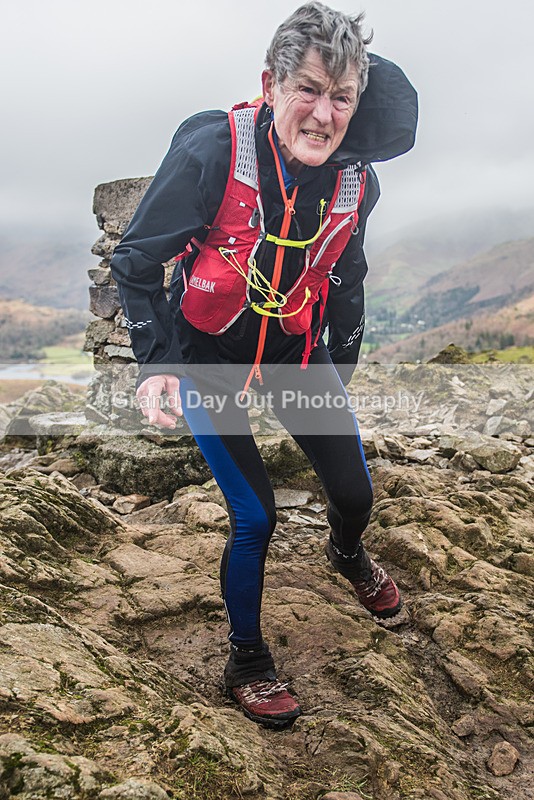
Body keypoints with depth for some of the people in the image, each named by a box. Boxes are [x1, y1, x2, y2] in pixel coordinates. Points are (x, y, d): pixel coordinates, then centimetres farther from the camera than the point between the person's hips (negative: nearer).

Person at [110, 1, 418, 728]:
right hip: (207, 354, -4)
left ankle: (348, 554, 48)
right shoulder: (211, 154, -25)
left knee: (355, 491, 7)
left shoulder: (357, 181, -10)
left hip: (295, 347, 4)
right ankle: (246, 662, 22)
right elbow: (135, 262, -14)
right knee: (255, 517, -7)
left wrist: (341, 372, 15)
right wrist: (155, 362, -23)